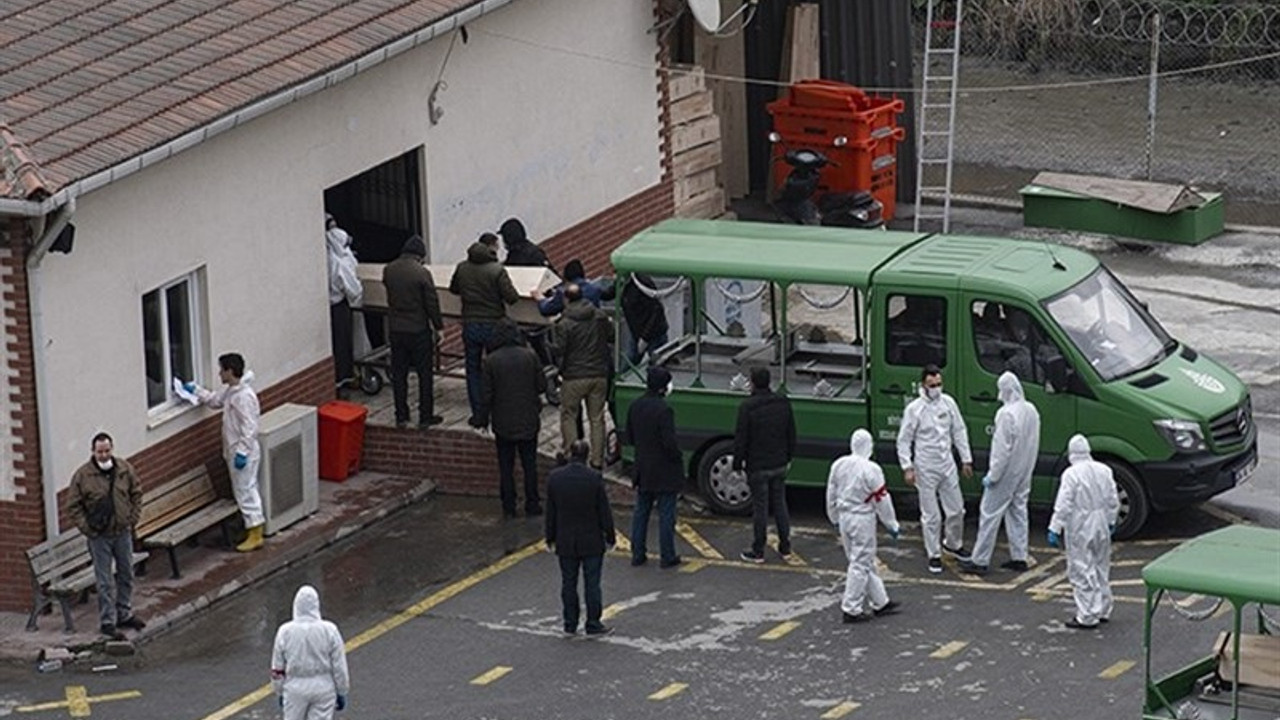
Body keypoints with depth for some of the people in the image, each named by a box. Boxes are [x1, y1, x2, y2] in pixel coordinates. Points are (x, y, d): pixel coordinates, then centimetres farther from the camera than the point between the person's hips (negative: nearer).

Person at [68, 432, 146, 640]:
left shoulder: (125, 469, -1)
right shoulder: (82, 475, -12)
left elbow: (136, 494, 11)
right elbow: (74, 508, -6)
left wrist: (132, 519, 2)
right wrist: (87, 529, -12)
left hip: (123, 533, 4)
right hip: (99, 536, -4)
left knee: (126, 575, 16)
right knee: (105, 582, -1)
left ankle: (124, 614, 31)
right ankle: (107, 622, 5)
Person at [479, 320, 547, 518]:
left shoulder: (491, 361, -10)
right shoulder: (529, 356, -7)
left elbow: (487, 394, -8)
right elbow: (542, 385, -2)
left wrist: (484, 418, 5)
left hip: (503, 422, -1)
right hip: (528, 420, 1)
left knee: (506, 466, 8)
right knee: (529, 464, 10)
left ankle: (509, 507, 9)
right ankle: (532, 505, 11)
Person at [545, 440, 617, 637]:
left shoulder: (554, 478, -7)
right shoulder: (594, 479, -14)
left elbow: (550, 512, 0)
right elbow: (604, 512, -8)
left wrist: (550, 539, 10)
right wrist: (610, 537, 2)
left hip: (565, 541, 2)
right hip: (591, 542, -2)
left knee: (568, 584, 11)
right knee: (592, 584, 5)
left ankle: (570, 624, 16)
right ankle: (593, 624, 9)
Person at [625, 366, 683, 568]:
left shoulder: (635, 407, 1)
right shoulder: (664, 410, -22)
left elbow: (629, 438, 9)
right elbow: (669, 443, -23)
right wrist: (678, 459, -7)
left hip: (643, 470, 7)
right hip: (664, 472, -7)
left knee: (641, 512, 16)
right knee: (666, 514, 3)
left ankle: (637, 554, 20)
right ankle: (667, 557, 9)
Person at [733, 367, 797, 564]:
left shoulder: (747, 407, -18)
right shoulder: (783, 403, 0)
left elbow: (740, 439, -15)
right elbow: (791, 434, 9)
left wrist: (737, 463, -3)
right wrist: (788, 457, 21)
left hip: (758, 466, -5)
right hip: (779, 465, 5)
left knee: (760, 508, 1)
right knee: (780, 504, 16)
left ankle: (758, 551, 9)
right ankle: (785, 547, 22)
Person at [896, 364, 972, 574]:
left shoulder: (948, 403, 0)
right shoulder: (914, 410, -12)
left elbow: (959, 431, 9)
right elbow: (904, 440, -7)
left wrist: (966, 459, 9)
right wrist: (907, 467, -13)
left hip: (947, 464, 4)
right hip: (926, 468, -4)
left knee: (956, 510, 12)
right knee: (931, 516, 2)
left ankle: (953, 544, 36)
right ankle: (934, 555, 14)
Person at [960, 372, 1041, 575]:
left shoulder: (1007, 414, -23)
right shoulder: (1031, 411, 4)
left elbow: (1002, 448, -23)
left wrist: (993, 475, -16)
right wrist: (1028, 467, 19)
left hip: (1007, 473, -8)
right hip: (1024, 472, 8)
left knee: (990, 513, -1)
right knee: (1018, 511, 18)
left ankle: (979, 561, 2)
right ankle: (1019, 557, 21)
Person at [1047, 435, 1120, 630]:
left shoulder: (1071, 474, -16)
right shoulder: (1104, 471, 2)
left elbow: (1063, 506, -18)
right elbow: (1113, 500, 9)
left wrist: (1055, 529, -13)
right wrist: (1111, 522, 22)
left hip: (1080, 528, -6)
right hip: (1101, 526, 6)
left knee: (1082, 572, -1)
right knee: (1101, 569, 19)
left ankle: (1087, 617, -1)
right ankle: (1103, 611, 28)